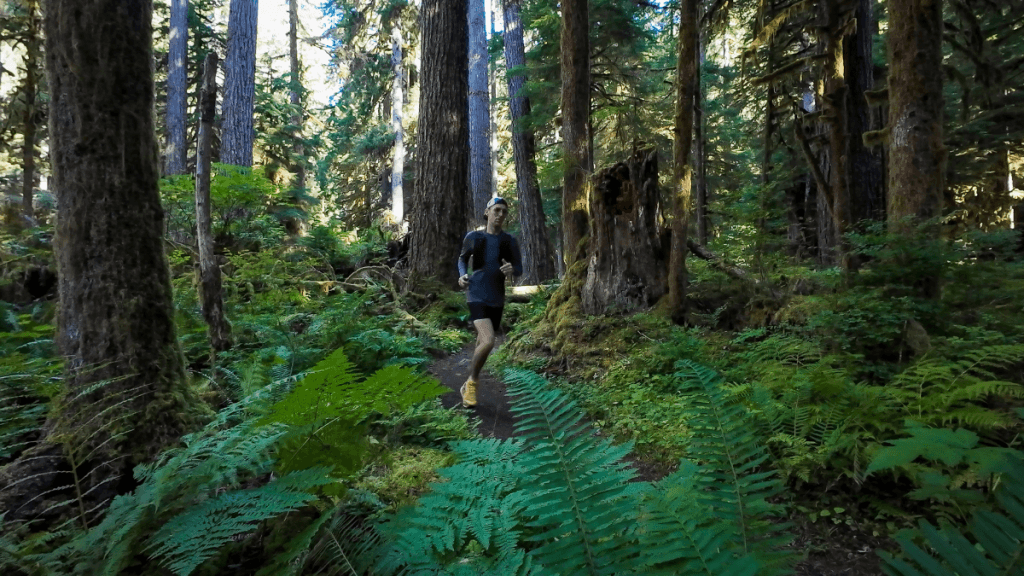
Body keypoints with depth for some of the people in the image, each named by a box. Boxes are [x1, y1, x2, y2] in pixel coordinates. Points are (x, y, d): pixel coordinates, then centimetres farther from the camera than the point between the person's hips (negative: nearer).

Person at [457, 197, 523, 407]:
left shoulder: (509, 241, 3)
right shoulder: (473, 237, 1)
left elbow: (519, 270, 6)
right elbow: (463, 259, 17)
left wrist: (511, 269, -19)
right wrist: (462, 275, -5)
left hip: (497, 300, 4)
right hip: (476, 297, -3)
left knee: (483, 344, 16)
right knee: (488, 342, -25)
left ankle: (469, 385, 42)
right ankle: (473, 381, 1)